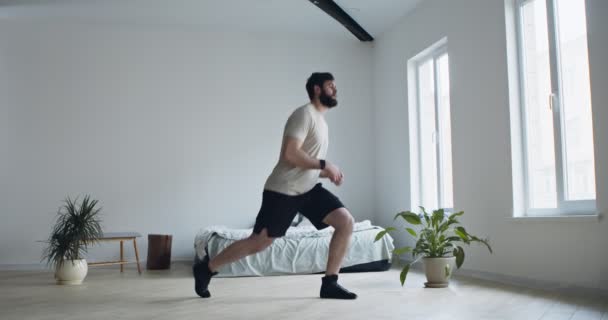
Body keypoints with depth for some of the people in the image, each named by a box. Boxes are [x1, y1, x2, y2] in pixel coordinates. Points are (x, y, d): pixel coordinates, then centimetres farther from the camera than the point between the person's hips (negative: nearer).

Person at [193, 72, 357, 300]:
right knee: (258, 242, -2)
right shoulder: (304, 114, -12)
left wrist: (328, 173, 6)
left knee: (346, 222, -8)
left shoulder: (321, 121, 18)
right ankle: (205, 268, 18)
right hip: (284, 190, -8)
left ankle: (329, 284, -2)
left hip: (308, 189, 8)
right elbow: (290, 154, -24)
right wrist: (325, 165, -18)